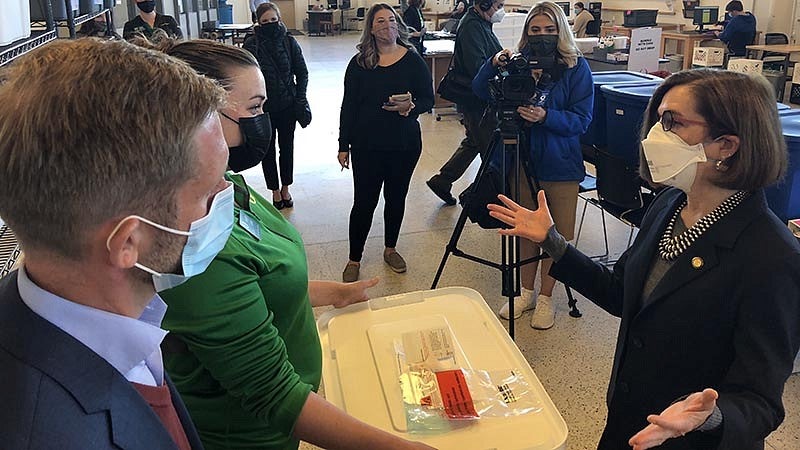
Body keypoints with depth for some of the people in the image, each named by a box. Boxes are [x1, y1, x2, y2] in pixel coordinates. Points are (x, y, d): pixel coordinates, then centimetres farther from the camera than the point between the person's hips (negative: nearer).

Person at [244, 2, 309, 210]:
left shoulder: (289, 42, -3)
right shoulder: (251, 44, -8)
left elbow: (302, 73, 3)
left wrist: (300, 99, -3)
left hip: (287, 105, 1)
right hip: (263, 107, -1)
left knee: (287, 147, 12)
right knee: (268, 150, 9)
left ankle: (285, 188, 30)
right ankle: (275, 190, 25)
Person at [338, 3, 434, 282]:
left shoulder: (413, 61, -1)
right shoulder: (359, 64, -1)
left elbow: (428, 99, 1)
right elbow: (348, 107, 2)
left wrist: (410, 107, -21)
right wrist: (343, 146, 0)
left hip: (405, 144, 1)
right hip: (367, 146, -1)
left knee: (396, 197, 14)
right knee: (364, 201, 1)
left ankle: (390, 249, 34)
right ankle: (354, 259, 15)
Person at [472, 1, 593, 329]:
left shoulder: (577, 67, -7)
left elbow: (581, 120, -11)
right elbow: (480, 92, -4)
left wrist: (546, 116, -27)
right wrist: (494, 65, -22)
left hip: (561, 165, -3)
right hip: (523, 158, 3)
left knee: (557, 234, 7)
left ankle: (546, 297, 24)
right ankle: (525, 291, 31)